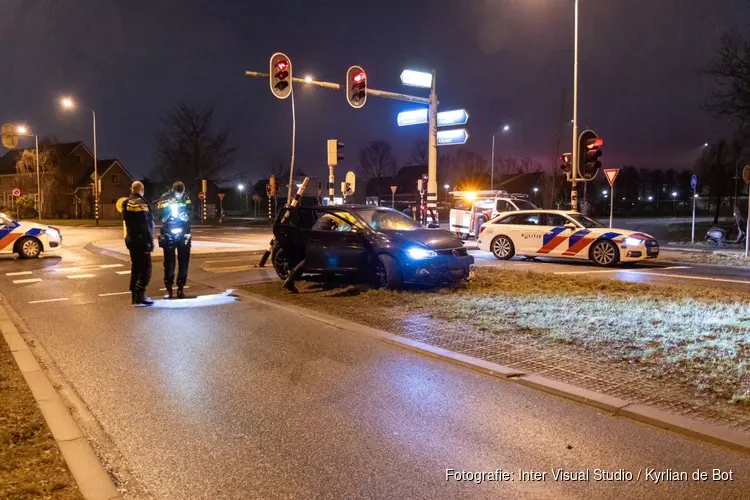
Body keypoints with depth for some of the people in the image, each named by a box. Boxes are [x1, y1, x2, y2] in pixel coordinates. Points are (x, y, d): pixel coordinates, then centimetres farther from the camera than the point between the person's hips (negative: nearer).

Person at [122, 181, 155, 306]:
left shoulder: (126, 203, 11)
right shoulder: (141, 203, -14)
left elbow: (125, 221, 14)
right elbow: (146, 225, -17)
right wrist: (150, 241, -14)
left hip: (130, 239, 8)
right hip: (141, 240, -8)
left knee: (135, 266, 15)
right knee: (145, 267, -5)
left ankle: (134, 295, 18)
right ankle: (140, 294, -13)